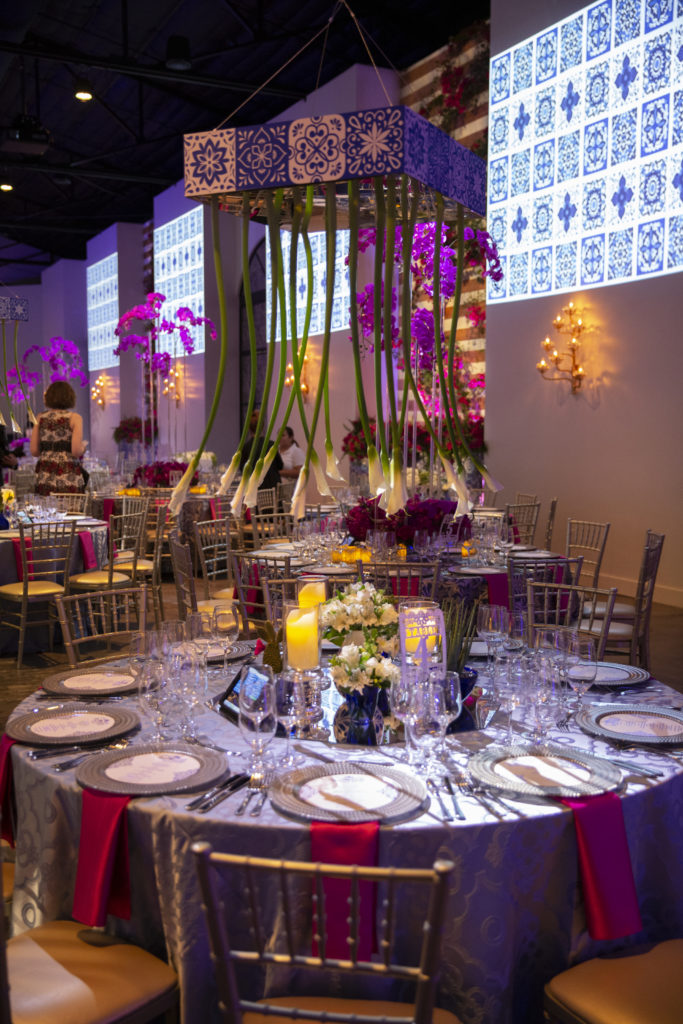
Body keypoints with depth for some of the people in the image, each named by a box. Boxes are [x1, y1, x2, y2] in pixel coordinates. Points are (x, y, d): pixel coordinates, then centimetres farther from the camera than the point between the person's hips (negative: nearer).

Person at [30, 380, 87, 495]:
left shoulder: (41, 418, 8)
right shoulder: (74, 417, -3)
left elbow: (34, 451, 5)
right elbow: (76, 452, -11)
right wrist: (83, 445, 10)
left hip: (44, 478, 4)